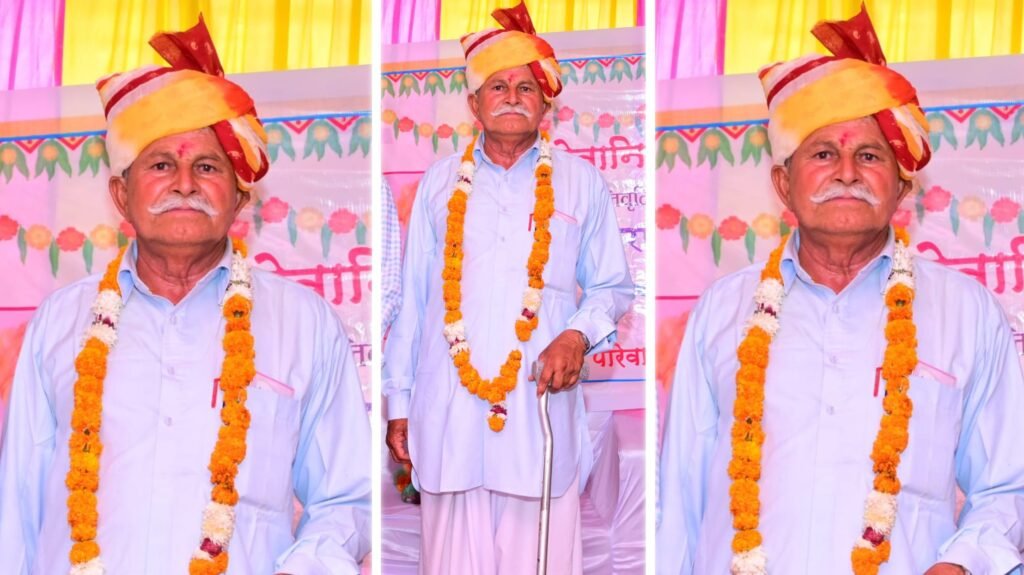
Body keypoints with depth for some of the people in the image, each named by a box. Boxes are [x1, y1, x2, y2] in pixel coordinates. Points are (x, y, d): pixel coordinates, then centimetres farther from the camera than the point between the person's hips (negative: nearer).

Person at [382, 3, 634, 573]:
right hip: (448, 413, 1)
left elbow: (613, 286, 12)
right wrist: (399, 399, 10)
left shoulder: (580, 182, 8)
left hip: (542, 409, -1)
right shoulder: (442, 182, 11)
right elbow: (413, 297, 13)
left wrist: (579, 334, -9)